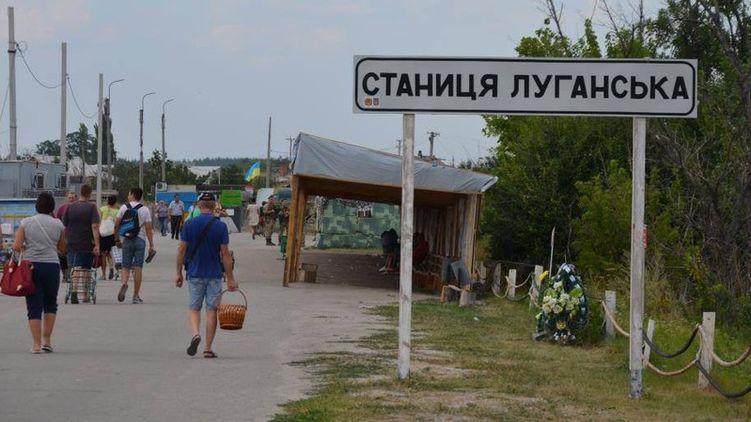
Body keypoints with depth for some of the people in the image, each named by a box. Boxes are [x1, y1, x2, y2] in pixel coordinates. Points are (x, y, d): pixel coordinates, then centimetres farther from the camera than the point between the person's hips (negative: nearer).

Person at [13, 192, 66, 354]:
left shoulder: (26, 222, -1)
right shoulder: (58, 224, 1)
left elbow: (16, 247, -7)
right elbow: (62, 250, 8)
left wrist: (25, 247, 13)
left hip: (31, 266, 0)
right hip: (52, 266, 0)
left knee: (34, 306, 3)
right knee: (50, 304, 16)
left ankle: (36, 344, -2)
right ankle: (47, 340, 10)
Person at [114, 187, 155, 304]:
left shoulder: (124, 207, 1)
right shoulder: (145, 210, -1)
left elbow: (116, 225, 1)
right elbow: (148, 229, -4)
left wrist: (117, 239, 14)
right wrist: (151, 245, -2)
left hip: (127, 240, 0)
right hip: (140, 240, 0)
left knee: (125, 266, 7)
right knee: (138, 268, 2)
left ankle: (124, 283, -23)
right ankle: (136, 296, 4)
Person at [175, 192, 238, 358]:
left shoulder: (189, 224, -3)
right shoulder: (220, 226, -7)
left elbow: (182, 250, -1)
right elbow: (225, 254, -7)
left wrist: (179, 273, 9)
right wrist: (230, 279, -1)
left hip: (195, 274, 1)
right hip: (214, 274, -1)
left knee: (194, 308, 12)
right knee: (212, 310, 6)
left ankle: (195, 333, -15)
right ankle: (208, 349, 7)